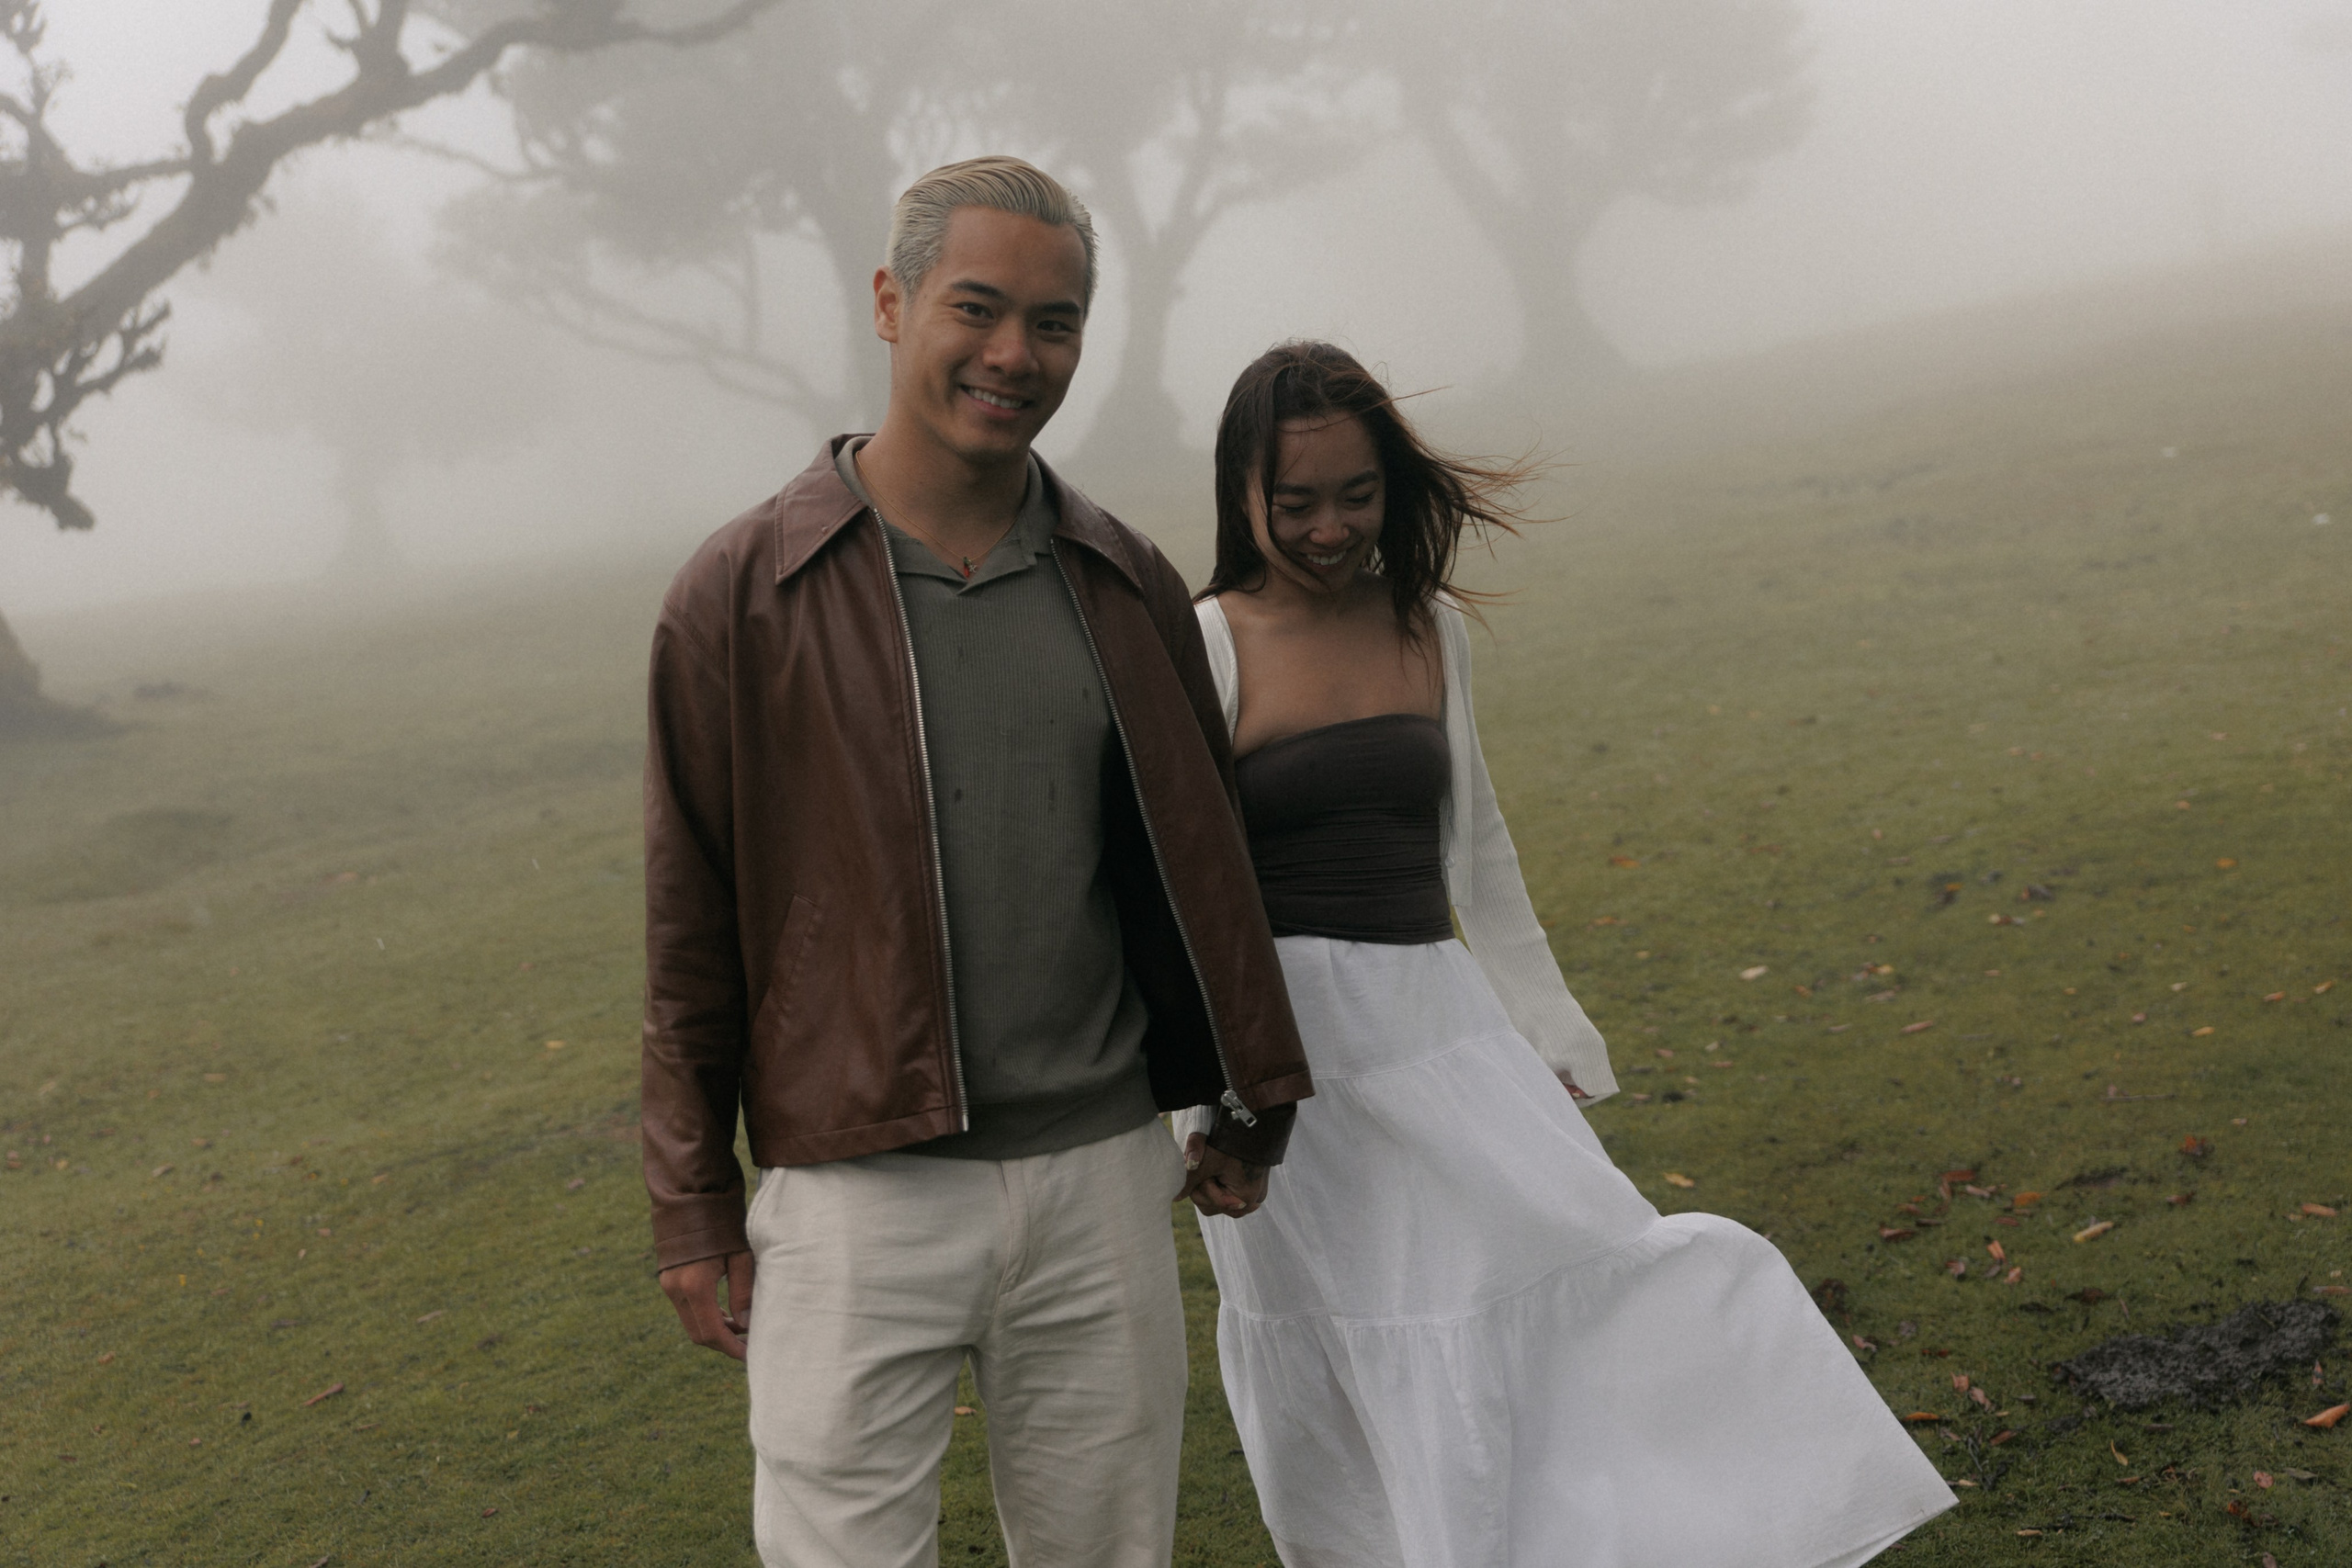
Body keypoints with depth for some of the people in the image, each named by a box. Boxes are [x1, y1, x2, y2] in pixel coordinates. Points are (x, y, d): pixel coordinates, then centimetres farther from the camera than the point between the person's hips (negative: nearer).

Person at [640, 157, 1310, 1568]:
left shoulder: (1129, 588, 6)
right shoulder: (744, 595, -5)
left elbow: (1201, 853, 15)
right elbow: (692, 921, -1)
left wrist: (1254, 1101, 20)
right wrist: (694, 1209, 1)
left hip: (1103, 1176, 4)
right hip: (859, 1199, -3)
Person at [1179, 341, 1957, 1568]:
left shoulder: (1428, 625, 7)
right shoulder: (1204, 648, -8)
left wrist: (1542, 1030, 15)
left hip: (1436, 1021, 4)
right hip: (1283, 1042, -4)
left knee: (1561, 1270, -7)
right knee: (1338, 1379, 6)